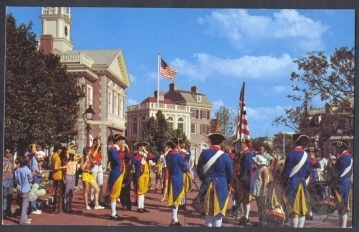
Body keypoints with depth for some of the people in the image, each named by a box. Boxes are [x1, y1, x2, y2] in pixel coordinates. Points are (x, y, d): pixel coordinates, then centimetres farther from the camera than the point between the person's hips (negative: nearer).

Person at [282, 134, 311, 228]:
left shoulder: (291, 154, -12)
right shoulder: (307, 156, 6)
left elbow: (286, 171, -10)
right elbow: (308, 172, 11)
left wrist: (285, 181, 4)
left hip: (292, 183, -6)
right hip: (302, 183, 6)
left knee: (293, 208, -3)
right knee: (302, 208, 9)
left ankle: (294, 227, -3)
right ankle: (300, 227, 13)